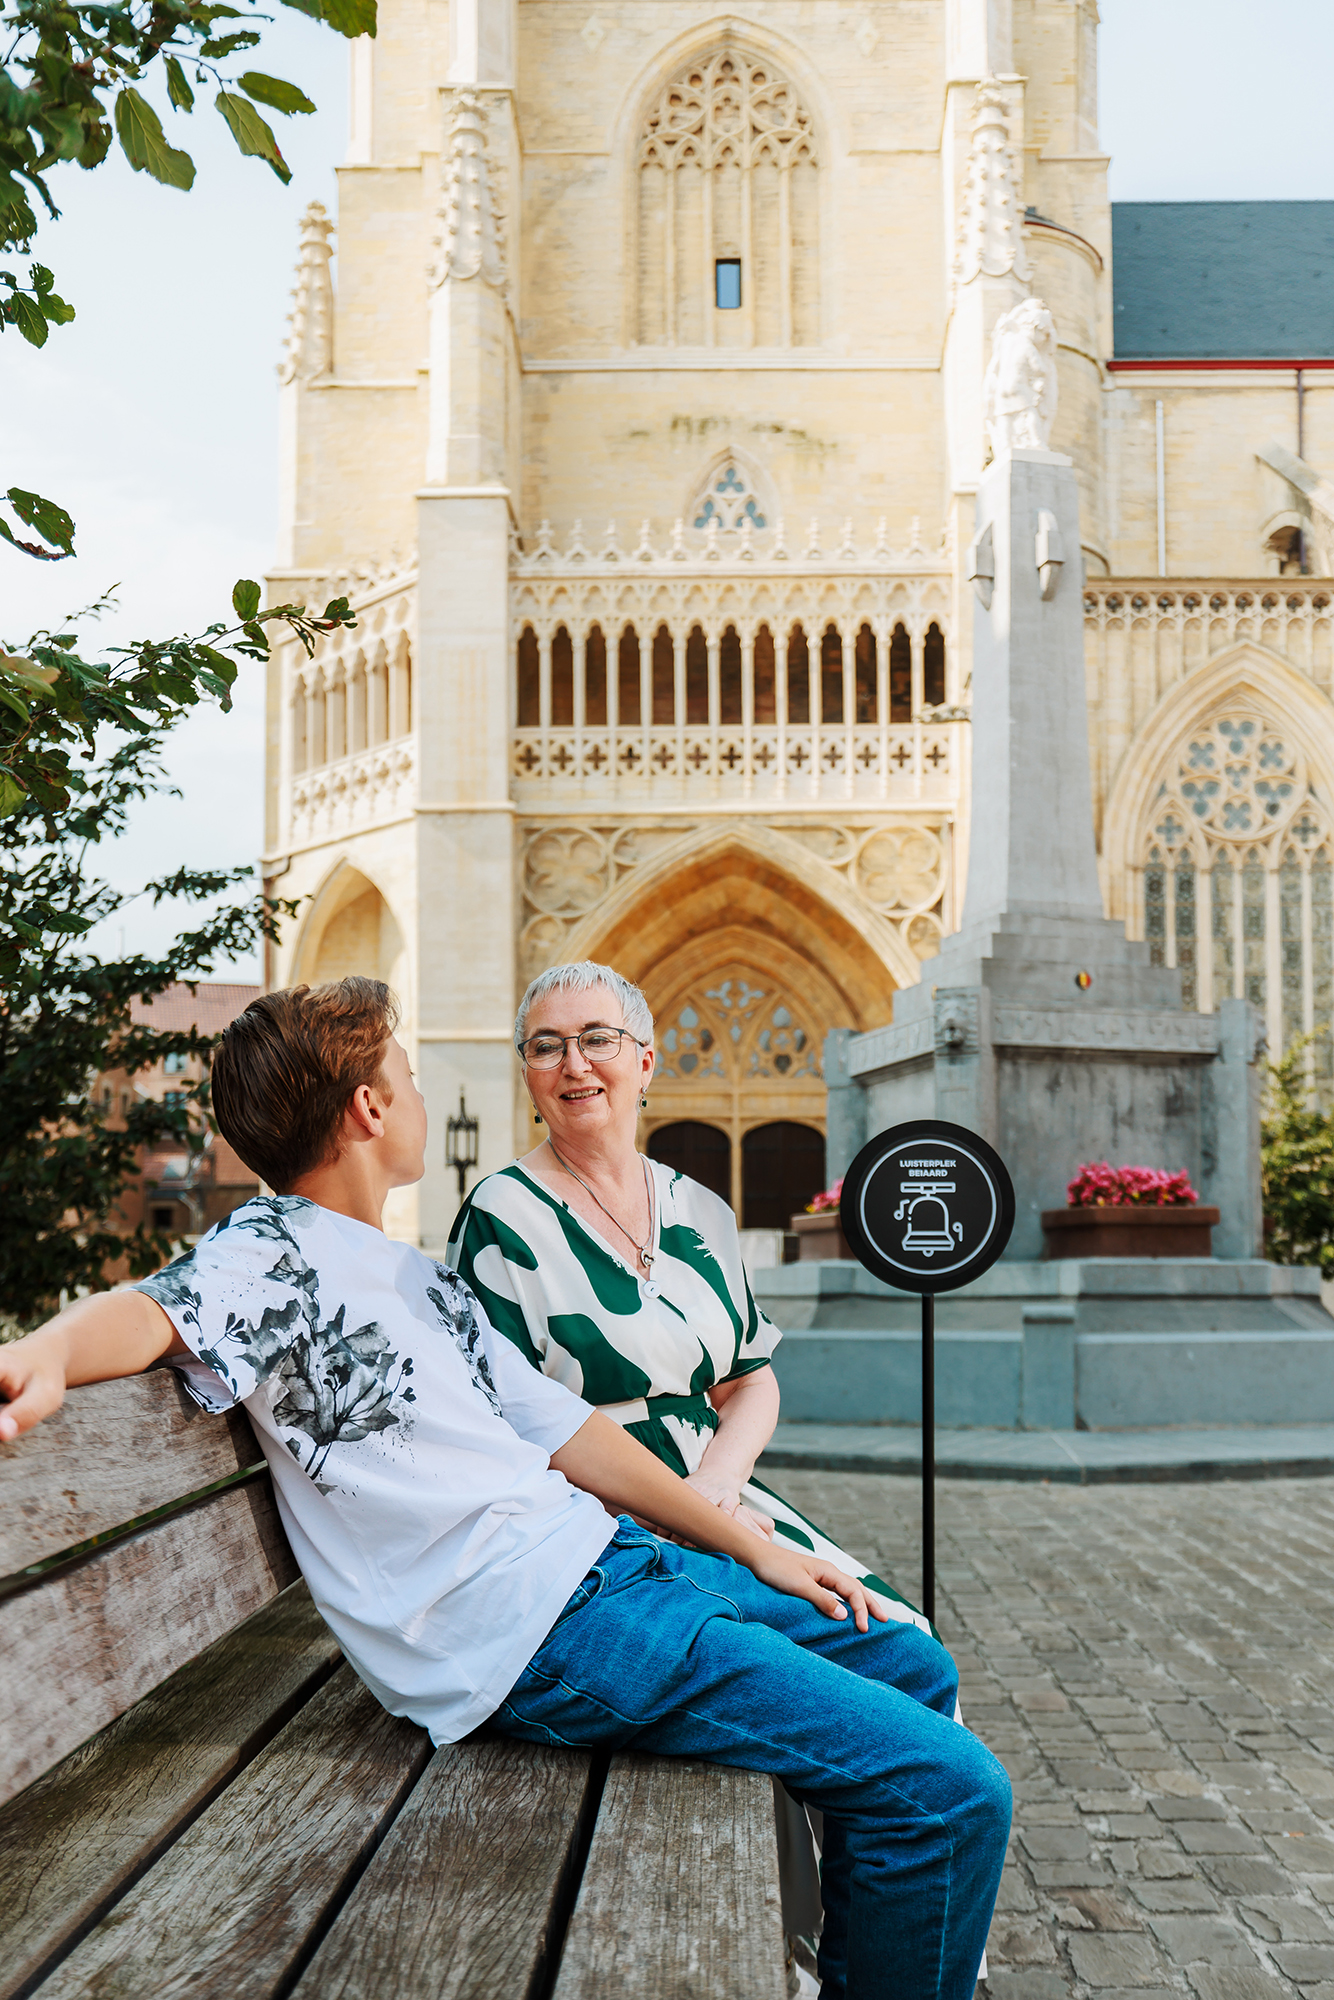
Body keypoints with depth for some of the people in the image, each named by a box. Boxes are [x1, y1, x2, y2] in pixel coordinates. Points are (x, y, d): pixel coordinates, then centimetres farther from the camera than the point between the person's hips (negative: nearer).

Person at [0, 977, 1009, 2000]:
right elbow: (160, 1308, -28)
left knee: (914, 1669, 22)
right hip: (537, 1633, -10)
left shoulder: (422, 1278, 20)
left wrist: (755, 1549, 19)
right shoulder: (275, 1249, -6)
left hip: (601, 1557, 10)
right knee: (950, 1789, -13)